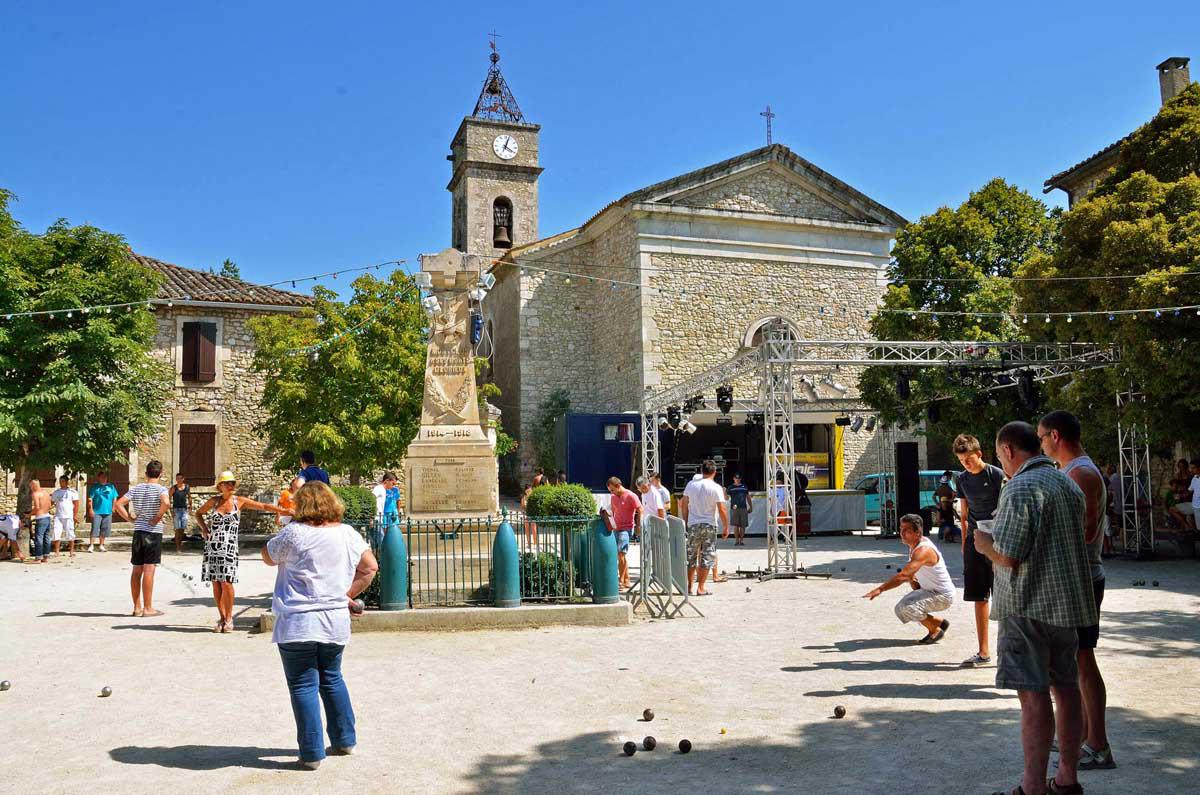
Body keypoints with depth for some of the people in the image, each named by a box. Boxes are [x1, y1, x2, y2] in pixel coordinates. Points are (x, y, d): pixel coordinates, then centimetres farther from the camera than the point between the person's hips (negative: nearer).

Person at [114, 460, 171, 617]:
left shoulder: (136, 489, 8)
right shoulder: (161, 489, -7)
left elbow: (118, 505, 1)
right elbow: (166, 503, -27)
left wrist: (130, 519, 4)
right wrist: (158, 518, -13)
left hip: (138, 532, 5)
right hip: (153, 532, -5)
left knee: (137, 570, 10)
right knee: (149, 570, -5)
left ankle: (137, 607, 16)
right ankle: (147, 608, -2)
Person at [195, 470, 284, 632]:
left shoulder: (240, 501, 3)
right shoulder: (213, 501, 7)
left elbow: (264, 506, 0)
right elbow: (198, 513, 24)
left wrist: (285, 511, -7)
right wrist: (204, 528, 7)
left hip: (229, 547, -2)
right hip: (212, 546, 2)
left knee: (226, 582, -10)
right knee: (215, 583, 3)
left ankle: (229, 618, 5)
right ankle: (221, 618, 15)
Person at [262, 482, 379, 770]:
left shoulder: (294, 533, -12)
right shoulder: (348, 534, 2)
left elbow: (268, 557, 4)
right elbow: (370, 567, 10)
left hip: (297, 625, -5)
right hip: (336, 621, 5)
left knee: (304, 686, 4)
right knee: (332, 678, 21)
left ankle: (312, 753, 8)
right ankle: (344, 740, 28)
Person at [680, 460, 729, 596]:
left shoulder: (691, 485, 2)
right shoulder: (716, 488, -9)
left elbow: (683, 504, 6)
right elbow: (722, 510, -13)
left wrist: (686, 521, 17)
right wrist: (726, 527, -3)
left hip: (693, 525, 3)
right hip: (709, 525, -3)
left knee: (691, 557, 13)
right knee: (707, 557, 4)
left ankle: (689, 586, 19)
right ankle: (700, 588, 2)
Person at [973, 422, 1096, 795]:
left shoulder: (1021, 488, -16)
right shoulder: (1069, 484, 12)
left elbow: (1008, 556, -21)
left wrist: (985, 544, 0)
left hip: (1030, 606, -9)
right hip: (1069, 602, 9)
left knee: (1034, 695, -5)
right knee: (1066, 688, 15)